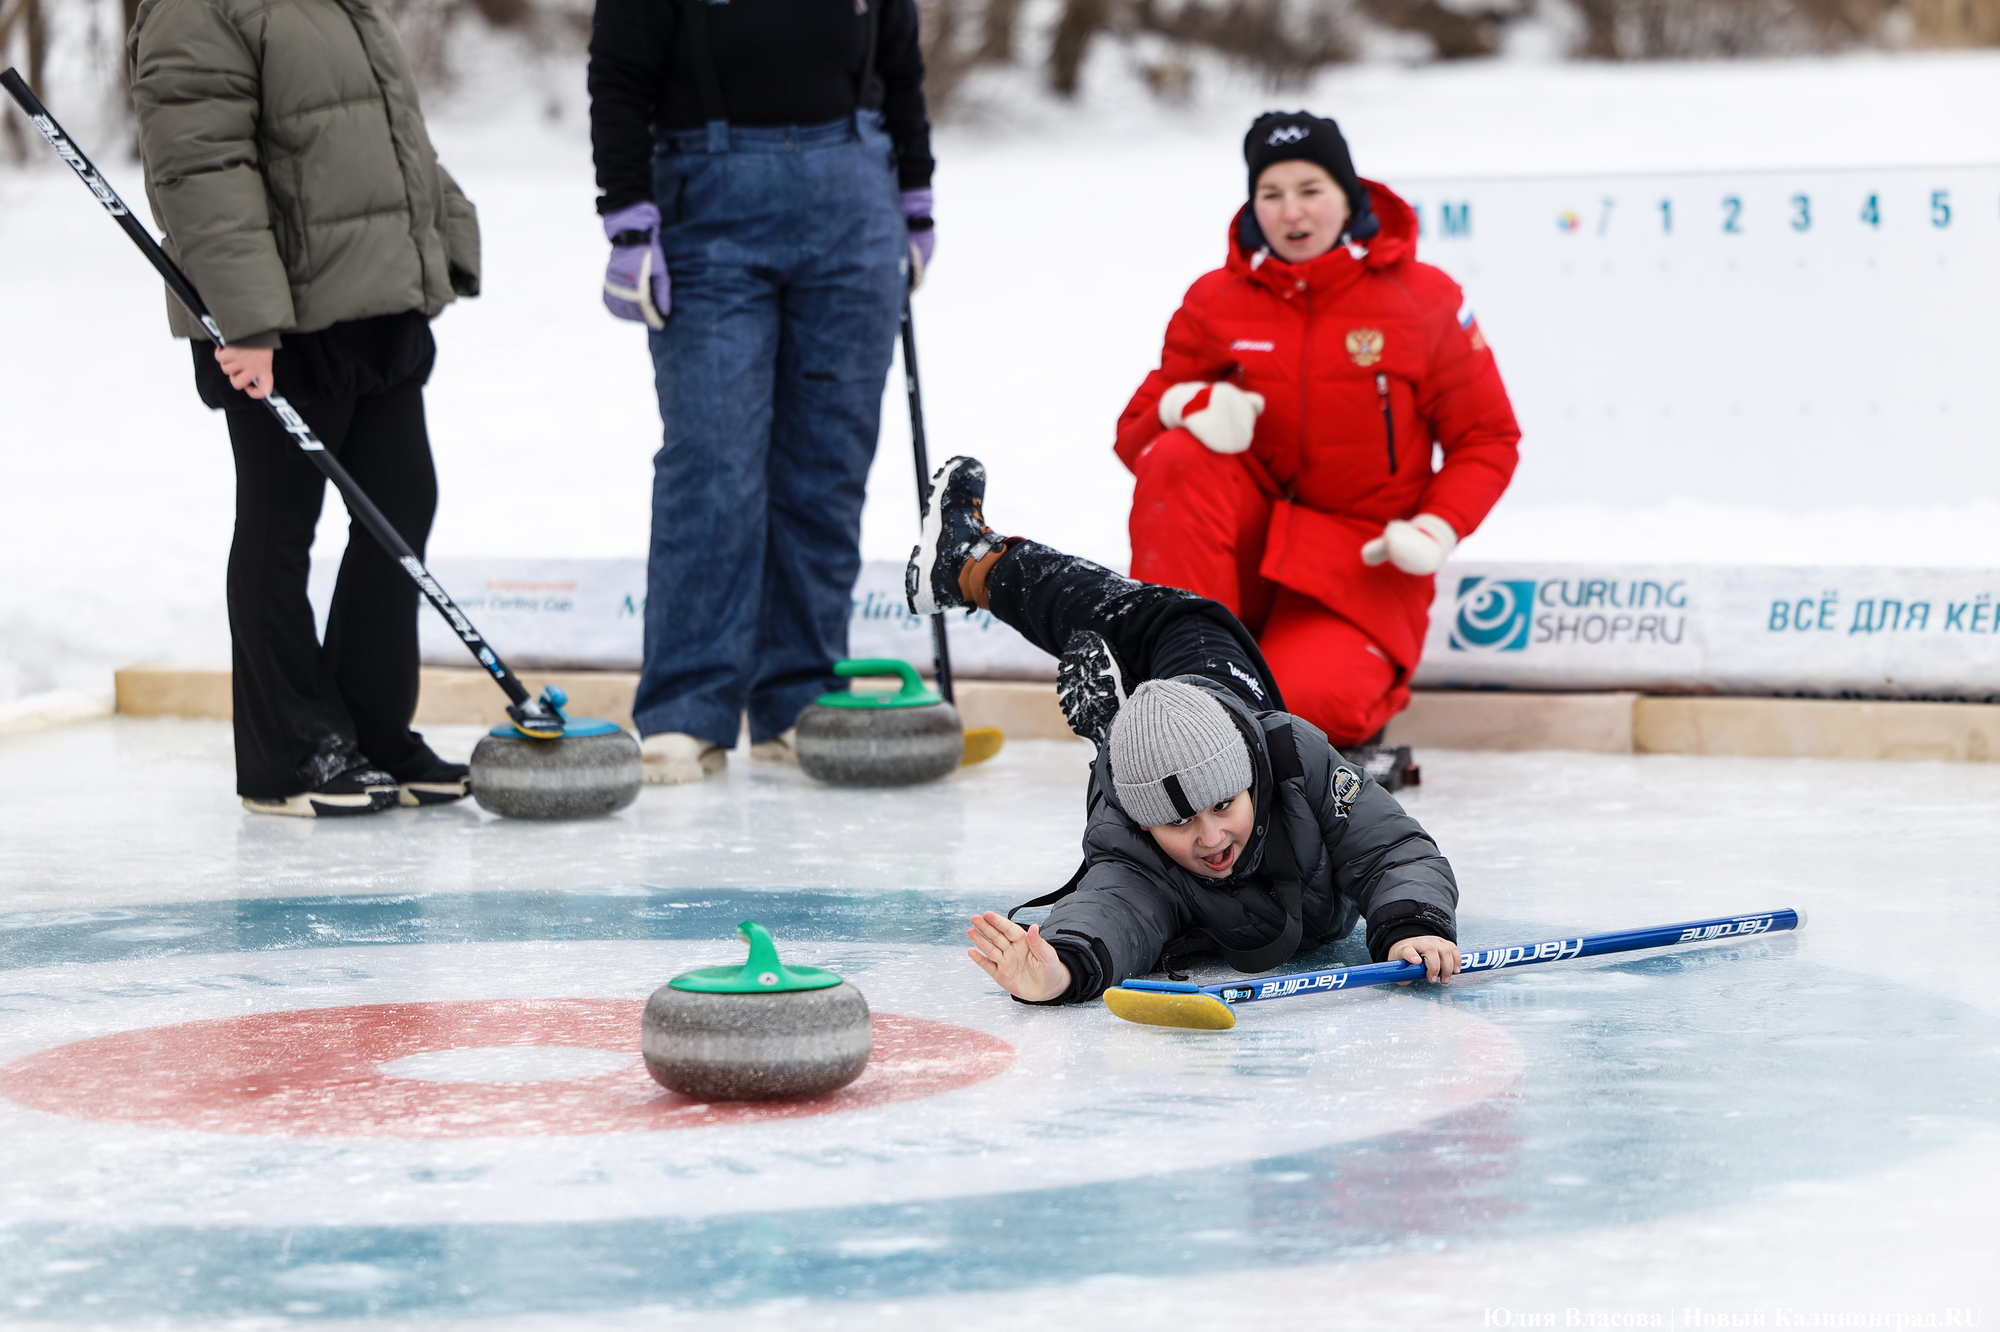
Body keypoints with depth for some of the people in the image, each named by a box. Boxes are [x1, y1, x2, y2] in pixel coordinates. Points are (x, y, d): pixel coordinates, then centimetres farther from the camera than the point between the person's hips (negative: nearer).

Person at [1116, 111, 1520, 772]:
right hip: (1250, 553, 3)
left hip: (1365, 562, -3)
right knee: (1177, 460, -28)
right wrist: (1188, 406, -20)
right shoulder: (1216, 302, 1)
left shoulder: (1425, 300, -4)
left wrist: (1438, 528, -16)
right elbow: (1136, 433, 3)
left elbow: (1487, 440, 2)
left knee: (1307, 698, -31)